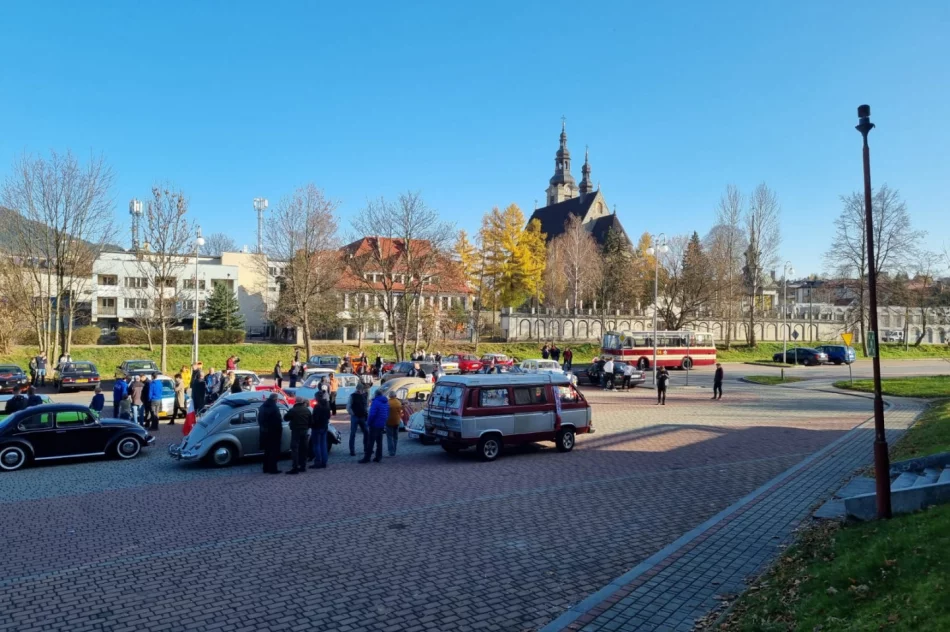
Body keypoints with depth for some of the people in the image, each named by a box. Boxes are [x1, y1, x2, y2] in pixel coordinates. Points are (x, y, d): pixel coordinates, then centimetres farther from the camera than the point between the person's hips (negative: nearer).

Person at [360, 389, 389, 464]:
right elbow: (387, 414, 14)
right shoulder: (386, 402, 11)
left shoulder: (376, 402, -16)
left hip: (375, 425, -8)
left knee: (370, 441, -6)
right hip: (382, 425, 8)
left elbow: (372, 414, -21)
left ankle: (367, 457, -5)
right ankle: (378, 457, 13)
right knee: (379, 441, 13)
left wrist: (368, 423, -11)